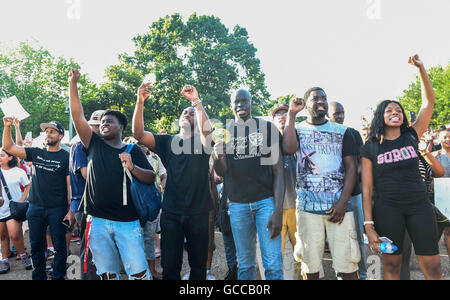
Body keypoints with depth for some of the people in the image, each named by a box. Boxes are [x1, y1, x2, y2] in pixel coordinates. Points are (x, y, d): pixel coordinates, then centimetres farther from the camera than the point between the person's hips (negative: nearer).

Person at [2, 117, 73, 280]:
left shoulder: (66, 157, -4)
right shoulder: (36, 153, 9)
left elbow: (71, 185, -7)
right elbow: (9, 147, 6)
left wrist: (71, 210, -12)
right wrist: (7, 127, -7)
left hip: (57, 209, -4)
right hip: (35, 208, 4)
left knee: (60, 247, 4)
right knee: (36, 246, 13)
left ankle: (58, 277, 18)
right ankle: (39, 277, 28)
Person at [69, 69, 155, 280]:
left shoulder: (132, 150, 6)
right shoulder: (94, 145, 10)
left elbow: (151, 178, 2)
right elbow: (77, 116, 2)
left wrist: (132, 167, -15)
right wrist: (73, 83, -4)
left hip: (127, 222, -2)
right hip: (97, 222, 2)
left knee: (139, 273, -4)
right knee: (108, 274, 10)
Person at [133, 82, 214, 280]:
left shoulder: (202, 142, 4)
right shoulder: (167, 142, 10)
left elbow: (206, 128, -20)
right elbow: (138, 133, -3)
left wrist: (196, 101, -23)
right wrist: (140, 102, -15)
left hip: (198, 213, -1)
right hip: (171, 213, 1)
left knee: (199, 264, 10)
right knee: (170, 265, 6)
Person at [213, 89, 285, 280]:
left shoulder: (268, 128, 4)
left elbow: (278, 171, -1)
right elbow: (222, 173, 6)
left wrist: (278, 210, -10)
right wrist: (218, 158, -18)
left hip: (266, 200, -1)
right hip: (237, 203, 2)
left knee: (273, 265, -3)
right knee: (245, 264, 10)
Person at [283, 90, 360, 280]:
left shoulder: (342, 131, 11)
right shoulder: (298, 129, 9)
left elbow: (351, 168, 5)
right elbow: (289, 149, -14)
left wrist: (343, 202, -6)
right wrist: (291, 114, -9)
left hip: (339, 206, 0)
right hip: (307, 206, 0)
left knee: (347, 264, -3)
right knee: (310, 264, 6)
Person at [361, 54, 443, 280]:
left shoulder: (411, 136, 8)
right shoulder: (370, 148, 1)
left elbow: (429, 101, 6)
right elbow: (366, 187, -3)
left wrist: (421, 68, -1)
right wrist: (368, 225, -9)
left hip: (419, 206, 2)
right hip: (387, 209, -2)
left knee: (433, 268, 2)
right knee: (391, 265, 7)